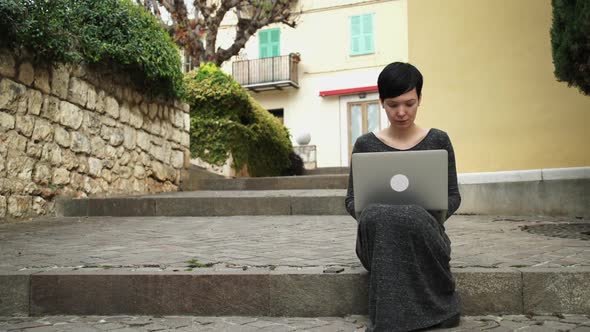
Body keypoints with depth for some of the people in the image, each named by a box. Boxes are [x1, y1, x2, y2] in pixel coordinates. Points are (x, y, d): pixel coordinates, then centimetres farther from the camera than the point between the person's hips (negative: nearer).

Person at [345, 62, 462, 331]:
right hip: (379, 236, 1)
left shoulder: (438, 140, 8)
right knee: (378, 216, -36)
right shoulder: (365, 144, 7)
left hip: (424, 231, 0)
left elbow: (453, 195, 9)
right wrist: (369, 213, -15)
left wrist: (433, 214, -14)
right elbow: (351, 199, 9)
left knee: (412, 218, -37)